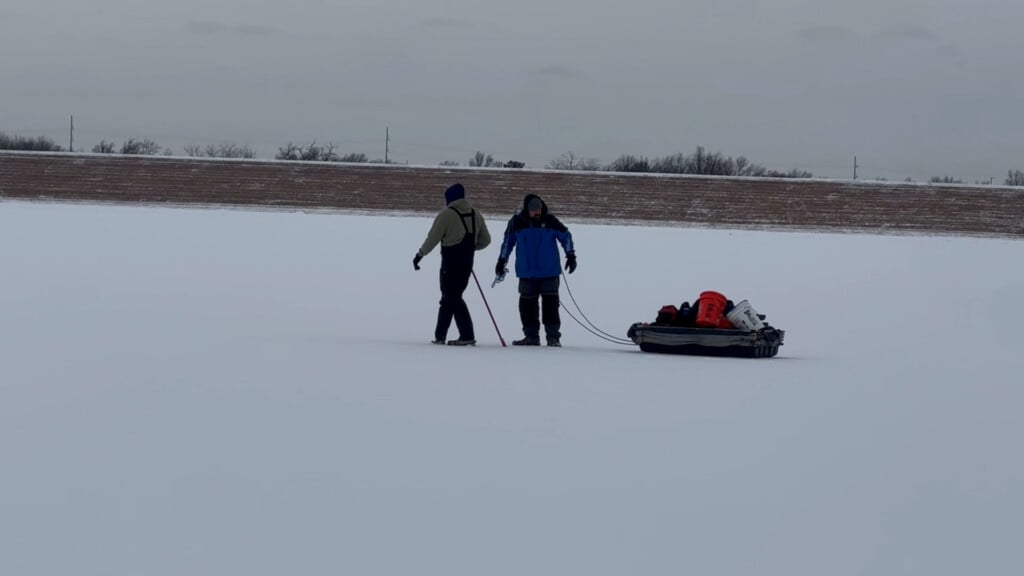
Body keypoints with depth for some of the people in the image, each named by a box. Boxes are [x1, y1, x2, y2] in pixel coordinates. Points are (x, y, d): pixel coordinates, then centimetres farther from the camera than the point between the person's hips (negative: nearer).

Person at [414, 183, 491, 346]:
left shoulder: (447, 214, -10)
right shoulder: (476, 214, 9)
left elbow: (432, 239, -8)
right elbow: (485, 240, 13)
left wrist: (420, 255, 4)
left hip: (451, 263, -6)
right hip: (467, 264, 7)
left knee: (452, 298, -3)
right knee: (448, 297, 16)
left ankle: (467, 336, -12)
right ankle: (440, 335, 20)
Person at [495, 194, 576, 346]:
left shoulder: (550, 221, -6)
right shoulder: (517, 223, -1)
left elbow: (565, 236, 4)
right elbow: (508, 242, 12)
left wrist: (571, 256, -2)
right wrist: (501, 261, 15)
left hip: (549, 272, -2)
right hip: (527, 273, 2)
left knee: (550, 303, -5)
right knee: (527, 304, 4)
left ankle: (553, 336, -1)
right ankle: (531, 336, 13)